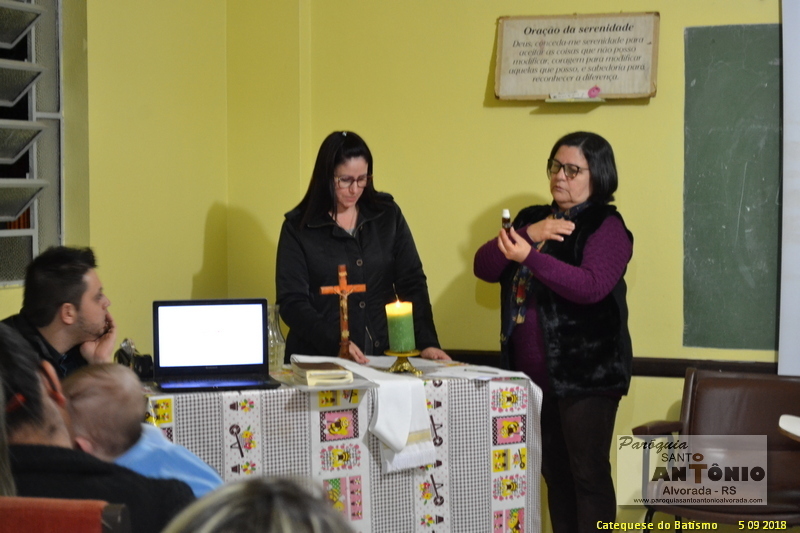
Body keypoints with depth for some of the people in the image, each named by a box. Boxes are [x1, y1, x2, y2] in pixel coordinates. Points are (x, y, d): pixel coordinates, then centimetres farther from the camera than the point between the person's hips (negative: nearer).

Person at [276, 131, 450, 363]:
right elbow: (292, 303, -2)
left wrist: (427, 343, -3)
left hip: (383, 354, 2)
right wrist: (336, 343, -17)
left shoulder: (388, 215, 12)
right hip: (320, 359, -2)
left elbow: (412, 283, 11)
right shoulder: (298, 228, 3)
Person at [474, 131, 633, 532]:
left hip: (586, 375, -7)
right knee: (554, 471, 13)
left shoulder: (607, 227, -7)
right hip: (534, 374, 7)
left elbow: (591, 286, -23)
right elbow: (484, 267, 4)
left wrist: (530, 256, -30)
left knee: (588, 473, -4)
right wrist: (530, 234, -11)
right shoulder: (531, 218, 13)